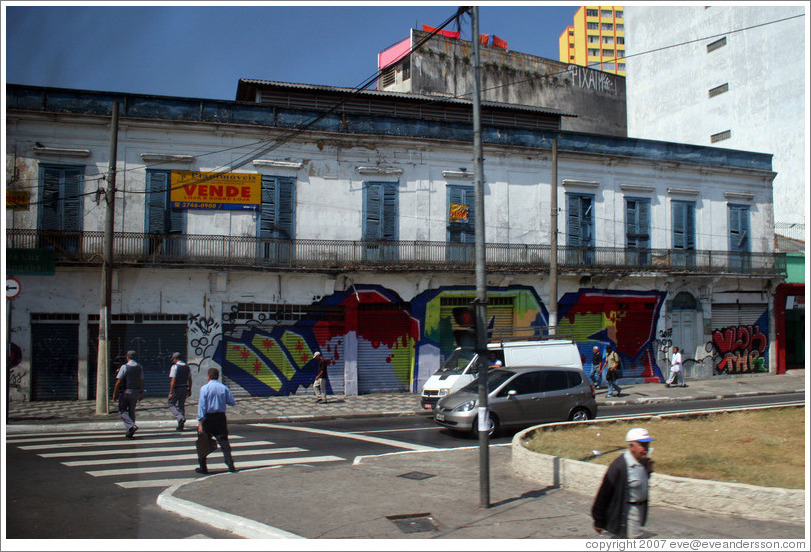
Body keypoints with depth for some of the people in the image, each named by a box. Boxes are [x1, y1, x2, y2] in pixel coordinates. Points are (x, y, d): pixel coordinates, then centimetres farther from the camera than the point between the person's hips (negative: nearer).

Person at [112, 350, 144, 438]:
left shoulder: (124, 367, -10)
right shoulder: (140, 367, 5)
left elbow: (118, 381, -10)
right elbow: (141, 381, 9)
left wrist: (114, 393, -5)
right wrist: (141, 393, 16)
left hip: (126, 391, -5)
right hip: (136, 392, 5)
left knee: (122, 411, 4)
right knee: (132, 411, 12)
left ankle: (131, 425, -18)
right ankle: (129, 433, 12)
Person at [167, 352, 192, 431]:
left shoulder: (175, 366, -12)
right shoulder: (187, 366, 9)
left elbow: (173, 380, -16)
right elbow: (190, 379, 12)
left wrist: (171, 392, -16)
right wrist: (189, 390, 18)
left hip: (176, 389, -6)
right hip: (185, 388, 6)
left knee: (171, 404, 7)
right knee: (181, 405, 12)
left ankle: (180, 418, -16)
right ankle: (180, 426, 11)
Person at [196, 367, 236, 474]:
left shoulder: (204, 388, -6)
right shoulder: (224, 388, 2)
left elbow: (202, 405, -12)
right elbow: (233, 403, 6)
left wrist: (200, 422, -14)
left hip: (208, 417, -2)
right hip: (221, 417, 2)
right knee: (223, 440, 5)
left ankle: (203, 467, 14)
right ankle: (230, 464, -7)